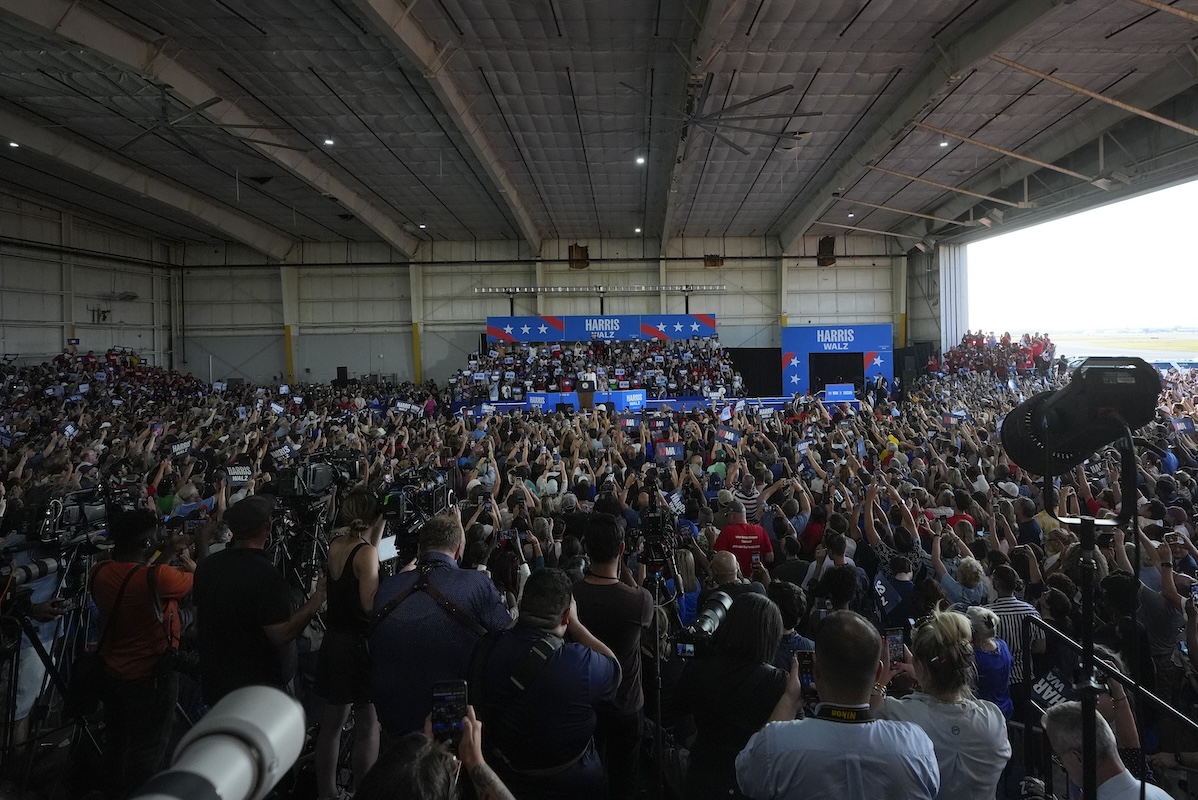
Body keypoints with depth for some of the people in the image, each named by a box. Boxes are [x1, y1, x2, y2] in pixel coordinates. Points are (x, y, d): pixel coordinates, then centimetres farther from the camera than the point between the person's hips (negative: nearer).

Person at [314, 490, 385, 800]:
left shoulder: (335, 544, 3)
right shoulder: (365, 551, -19)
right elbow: (371, 603, -25)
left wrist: (377, 534, 14)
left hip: (334, 642, 8)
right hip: (360, 645, -8)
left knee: (332, 721, 16)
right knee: (368, 725, 3)